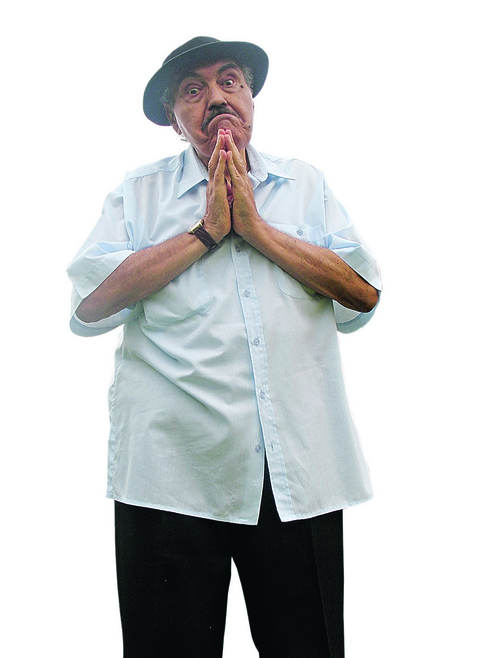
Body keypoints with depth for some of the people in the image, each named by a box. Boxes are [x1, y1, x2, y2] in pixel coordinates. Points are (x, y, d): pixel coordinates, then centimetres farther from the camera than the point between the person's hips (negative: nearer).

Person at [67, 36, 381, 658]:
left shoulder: (307, 184, 12)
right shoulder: (139, 191, 8)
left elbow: (365, 293, -1)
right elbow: (88, 303, -7)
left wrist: (257, 227, -6)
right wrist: (207, 232, -7)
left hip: (299, 470, 2)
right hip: (172, 472, -1)